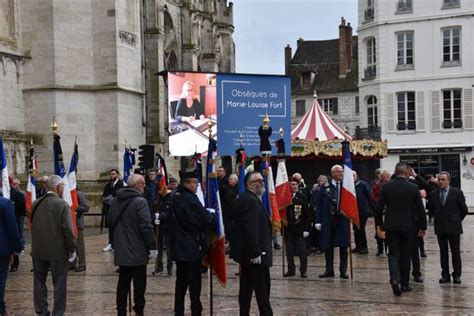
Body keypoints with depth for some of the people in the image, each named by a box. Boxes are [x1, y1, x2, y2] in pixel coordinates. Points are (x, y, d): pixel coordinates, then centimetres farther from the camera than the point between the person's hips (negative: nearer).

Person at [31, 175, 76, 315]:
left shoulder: (36, 203, 2)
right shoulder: (62, 204, -15)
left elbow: (32, 225, 12)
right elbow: (67, 229, -16)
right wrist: (72, 249, -7)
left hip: (38, 250, 5)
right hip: (58, 250, -5)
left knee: (39, 282, 14)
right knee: (59, 283, 4)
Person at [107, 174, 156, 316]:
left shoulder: (116, 201, 7)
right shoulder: (140, 201, -16)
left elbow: (109, 222, 15)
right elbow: (146, 226, -21)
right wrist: (152, 246, -16)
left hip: (121, 251, 7)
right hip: (138, 251, -6)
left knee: (123, 282, 14)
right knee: (139, 283, 3)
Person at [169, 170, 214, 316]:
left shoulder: (175, 198, 9)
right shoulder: (190, 199, -17)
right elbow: (205, 219, -18)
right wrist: (211, 215, 4)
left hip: (178, 247, 8)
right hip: (192, 247, -8)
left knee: (181, 280, 14)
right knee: (194, 282, 0)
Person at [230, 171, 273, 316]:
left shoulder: (244, 198, 14)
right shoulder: (250, 200, -18)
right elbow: (252, 230, -24)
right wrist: (256, 253, -23)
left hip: (246, 252, 10)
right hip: (253, 252, -10)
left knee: (246, 287, 14)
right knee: (262, 288, -3)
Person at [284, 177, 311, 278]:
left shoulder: (302, 197, 0)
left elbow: (307, 214, 0)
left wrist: (306, 228, -5)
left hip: (299, 229, 0)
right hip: (288, 229, 1)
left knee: (302, 251, 1)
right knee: (289, 251, 8)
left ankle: (303, 270, 12)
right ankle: (291, 270, 19)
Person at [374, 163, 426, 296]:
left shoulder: (386, 187, -3)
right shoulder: (413, 188, -6)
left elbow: (378, 208, 0)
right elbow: (421, 209, -3)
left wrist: (380, 223, 14)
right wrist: (422, 227, 7)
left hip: (391, 226, 0)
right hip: (408, 226, 0)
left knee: (393, 253, 4)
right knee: (405, 255, 10)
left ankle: (395, 279, -18)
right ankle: (404, 284, 17)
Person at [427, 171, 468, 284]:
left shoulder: (457, 193, -4)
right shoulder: (433, 194, 4)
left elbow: (464, 209, 3)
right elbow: (432, 208, 16)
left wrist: (457, 220, 8)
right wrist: (438, 218, 12)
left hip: (453, 227, -3)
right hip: (440, 228, 3)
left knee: (456, 252, 3)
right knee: (443, 252, 6)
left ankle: (457, 275, 10)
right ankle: (445, 275, 12)